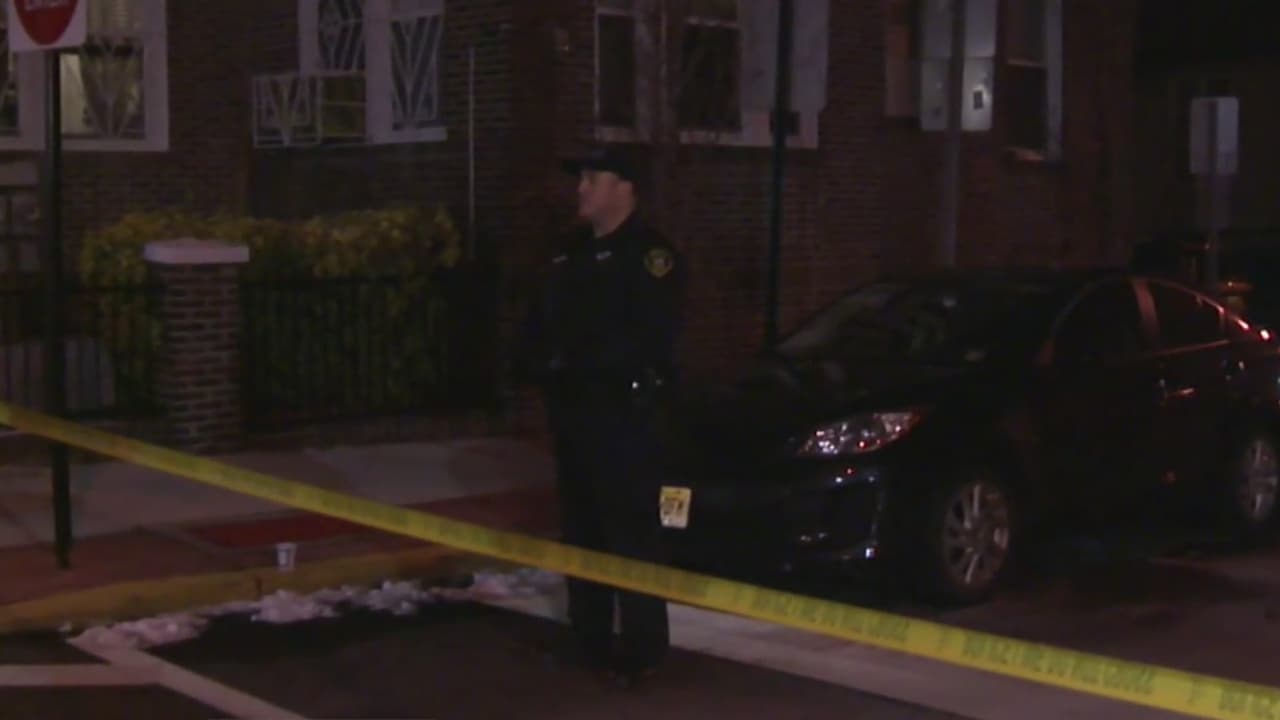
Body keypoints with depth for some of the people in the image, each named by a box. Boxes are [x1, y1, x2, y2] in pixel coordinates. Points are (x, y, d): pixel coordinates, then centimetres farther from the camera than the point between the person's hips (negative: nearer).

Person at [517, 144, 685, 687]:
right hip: (572, 408, 9)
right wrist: (545, 361, 0)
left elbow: (649, 335, -19)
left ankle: (642, 648, -3)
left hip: (622, 410, -9)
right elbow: (542, 323, 20)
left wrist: (582, 358, -15)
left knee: (631, 532, -7)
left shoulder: (649, 253, -8)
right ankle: (590, 639, 23)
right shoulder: (572, 255, 19)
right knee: (581, 528, 14)